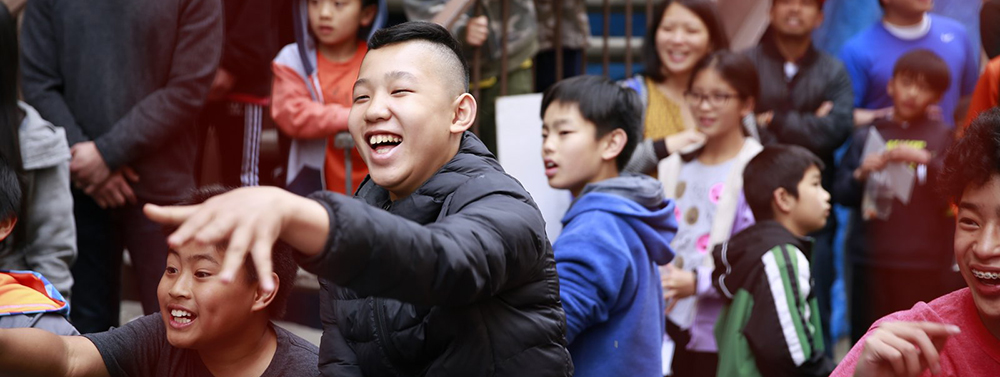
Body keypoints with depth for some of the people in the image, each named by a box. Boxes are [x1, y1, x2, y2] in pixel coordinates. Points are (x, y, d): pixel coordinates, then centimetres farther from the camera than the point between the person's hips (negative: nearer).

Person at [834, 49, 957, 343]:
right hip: (871, 260, 2)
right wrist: (861, 174, -11)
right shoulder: (867, 136, 12)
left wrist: (925, 159, -18)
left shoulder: (942, 137, 9)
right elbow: (842, 195, 9)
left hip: (926, 264, -2)